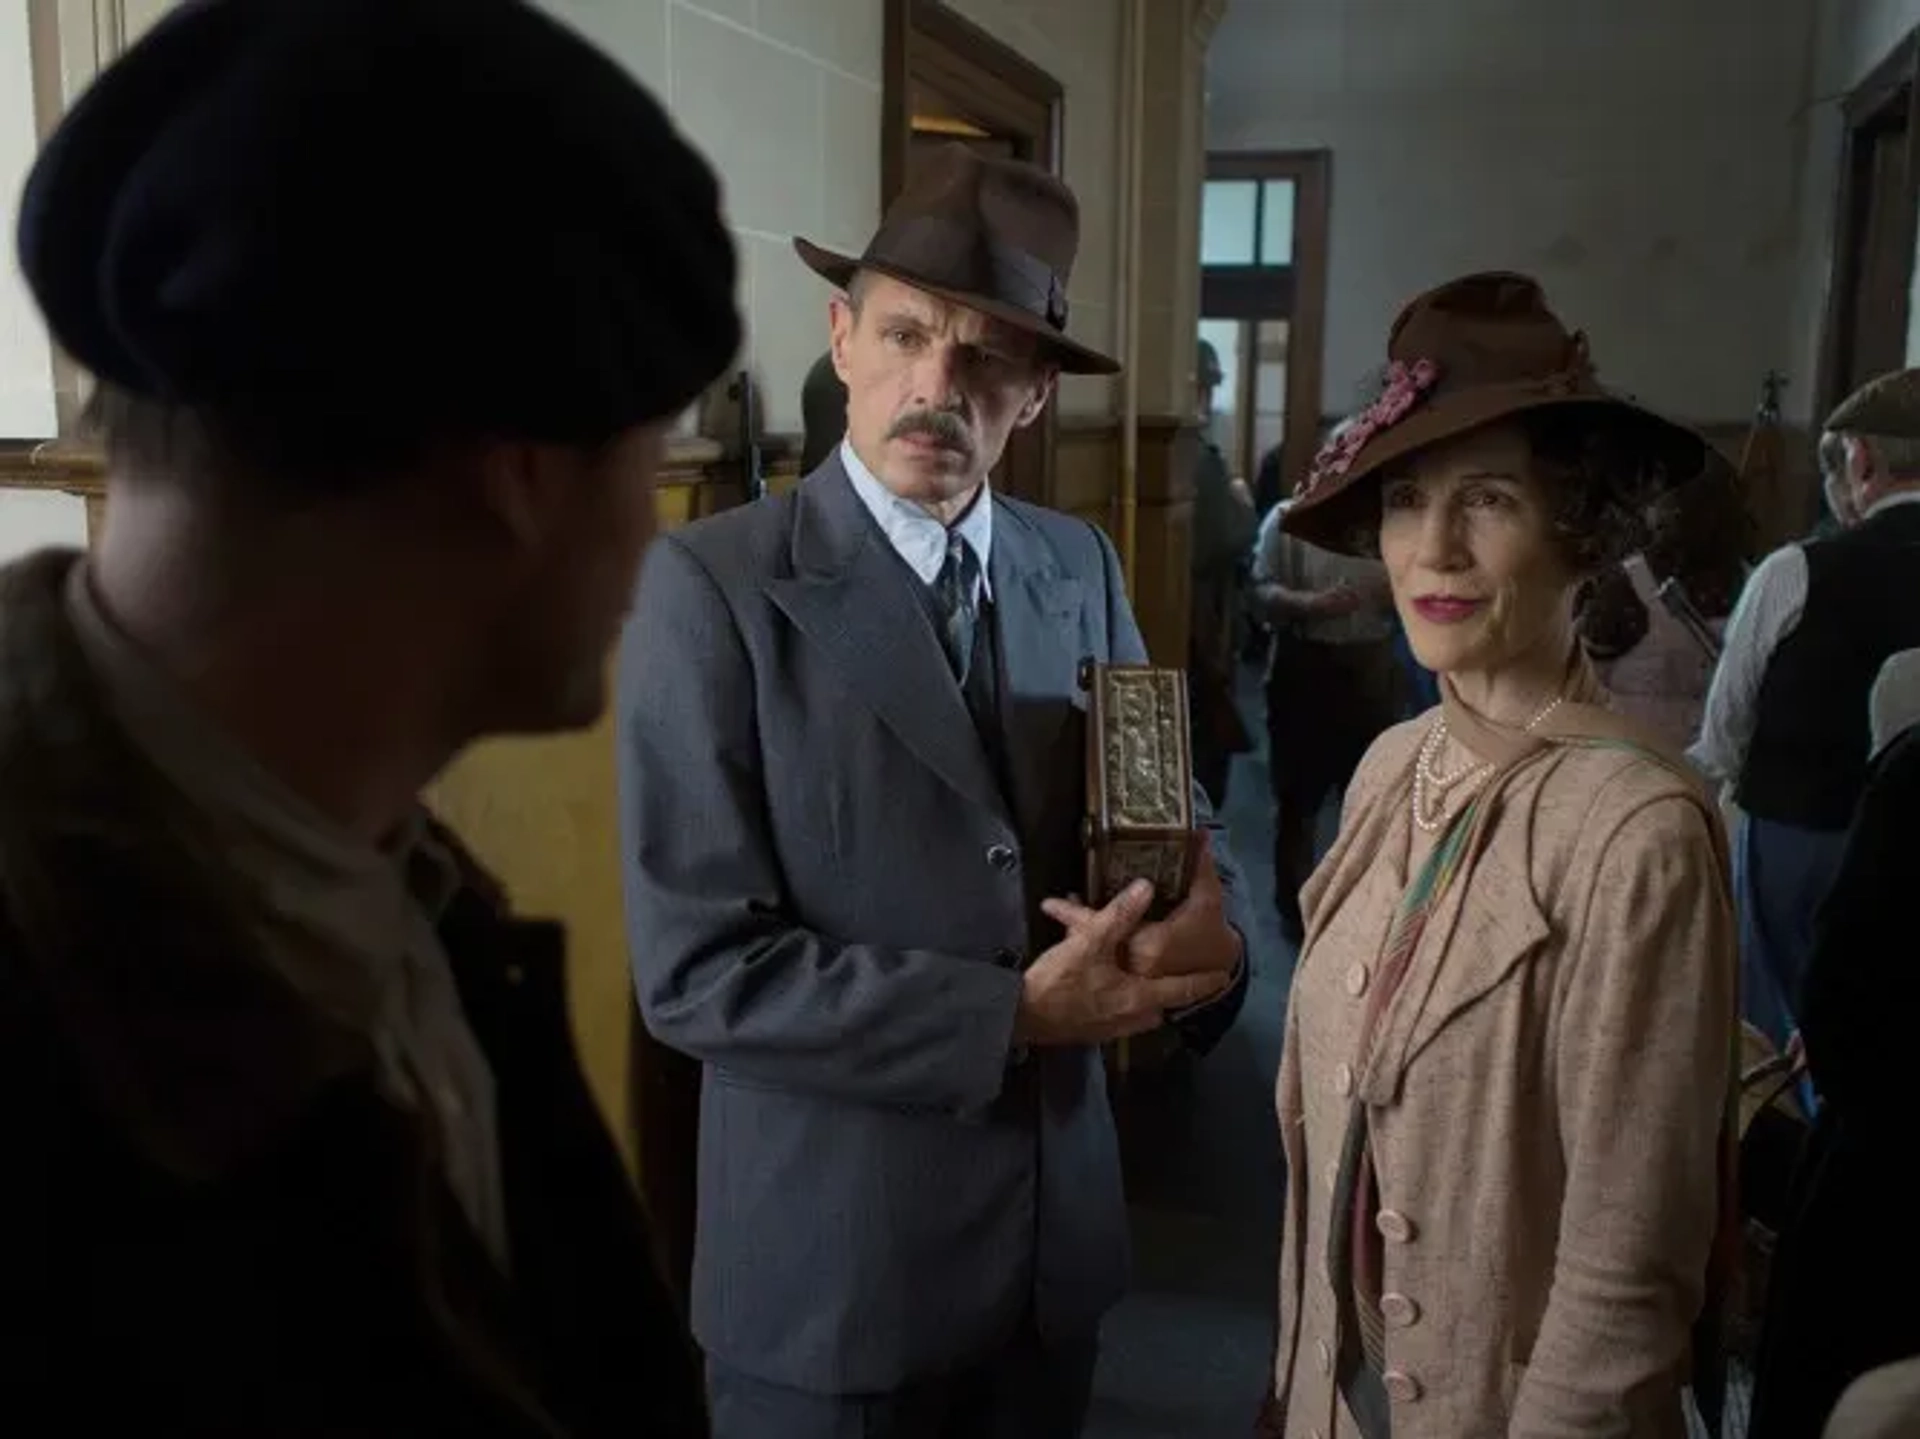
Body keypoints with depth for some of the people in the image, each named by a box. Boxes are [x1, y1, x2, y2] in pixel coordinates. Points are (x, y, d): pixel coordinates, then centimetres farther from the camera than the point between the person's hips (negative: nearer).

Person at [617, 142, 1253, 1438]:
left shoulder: (1082, 568, 1)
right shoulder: (712, 586, -16)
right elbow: (696, 969, -19)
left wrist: (1211, 921, -17)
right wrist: (1013, 1015, -21)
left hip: (1057, 1228, 5)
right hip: (832, 1261, -4)